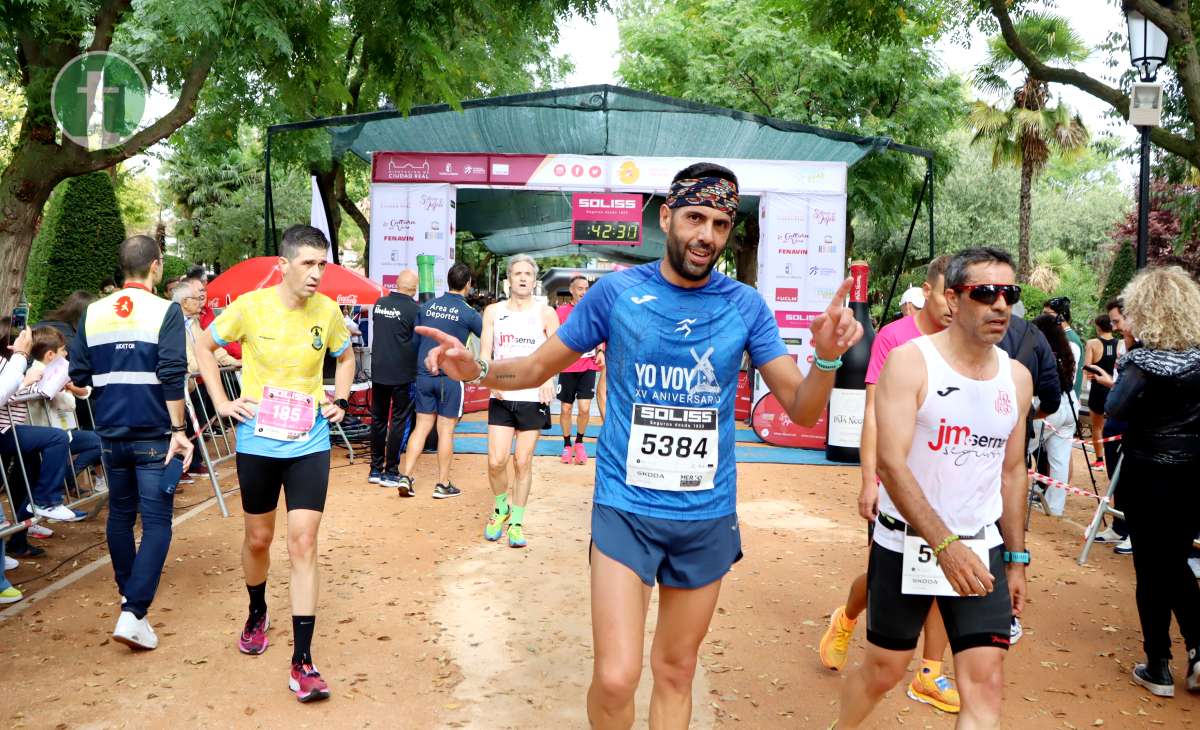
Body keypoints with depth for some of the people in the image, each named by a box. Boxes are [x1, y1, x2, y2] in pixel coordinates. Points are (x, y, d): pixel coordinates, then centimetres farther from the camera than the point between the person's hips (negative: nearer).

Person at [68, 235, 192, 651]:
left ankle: (129, 595, 34)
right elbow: (172, 377, -18)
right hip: (153, 434, -5)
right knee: (156, 522, -1)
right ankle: (133, 612, -11)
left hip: (111, 432, 5)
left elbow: (79, 378, 5)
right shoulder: (165, 311, -10)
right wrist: (178, 429, -14)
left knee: (120, 514, 20)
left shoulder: (93, 313, 4)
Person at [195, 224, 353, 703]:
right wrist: (221, 402, -2)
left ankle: (302, 660, -1)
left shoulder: (327, 311, -5)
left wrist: (339, 401, 3)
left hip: (309, 443, 0)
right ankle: (257, 614, 45)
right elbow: (204, 346, 5)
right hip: (258, 442, 0)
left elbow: (345, 357, 16)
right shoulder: (250, 306, -10)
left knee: (303, 542, -7)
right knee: (258, 538, 15)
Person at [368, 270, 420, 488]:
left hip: (378, 371, 5)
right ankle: (391, 472, 4)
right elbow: (420, 341, -9)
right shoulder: (414, 309, -15)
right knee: (399, 421, 3)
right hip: (403, 374, -5)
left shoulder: (379, 304, 2)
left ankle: (375, 469, 21)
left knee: (378, 419, 14)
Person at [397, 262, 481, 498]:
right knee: (446, 430, 3)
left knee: (421, 426, 10)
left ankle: (405, 476, 3)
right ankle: (442, 484, 9)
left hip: (424, 375, 4)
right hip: (450, 377, -4)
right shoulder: (468, 313, -8)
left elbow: (415, 339, 14)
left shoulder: (427, 306, 6)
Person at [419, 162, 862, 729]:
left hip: (707, 515, 2)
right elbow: (539, 367, 4)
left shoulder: (745, 306, -1)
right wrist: (477, 370, -16)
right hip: (626, 509, -2)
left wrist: (827, 358, -22)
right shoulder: (617, 290, -5)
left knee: (676, 671, 16)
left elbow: (801, 409, -2)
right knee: (615, 678, -11)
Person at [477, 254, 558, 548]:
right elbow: (485, 353, 3)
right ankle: (501, 509, 23)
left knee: (523, 462, 3)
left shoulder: (545, 313, 2)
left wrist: (547, 376, -19)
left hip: (533, 398, -1)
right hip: (501, 398, 1)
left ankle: (516, 522, 16)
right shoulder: (493, 312, 7)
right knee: (496, 460, -5)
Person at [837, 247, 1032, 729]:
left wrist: (1016, 559, 14)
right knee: (883, 671, 12)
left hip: (981, 549, 4)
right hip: (905, 544, -4)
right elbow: (891, 462, -22)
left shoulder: (1017, 378, 5)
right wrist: (945, 545, -29)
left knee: (986, 683, -3)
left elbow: (1013, 472, 14)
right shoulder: (910, 362, -13)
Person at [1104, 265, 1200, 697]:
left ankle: (1158, 669, 12)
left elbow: (1116, 410, -27)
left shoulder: (1144, 361, -16)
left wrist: (1121, 378, -10)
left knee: (1152, 570, 5)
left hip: (1150, 475, -5)